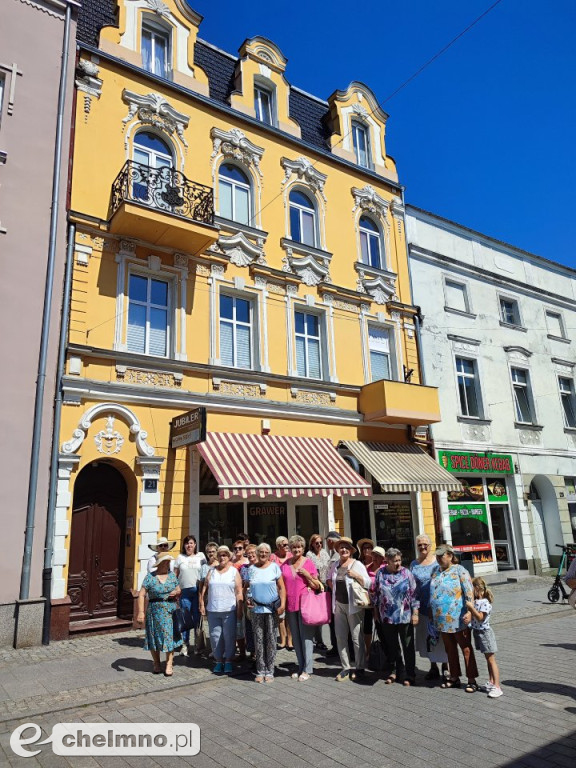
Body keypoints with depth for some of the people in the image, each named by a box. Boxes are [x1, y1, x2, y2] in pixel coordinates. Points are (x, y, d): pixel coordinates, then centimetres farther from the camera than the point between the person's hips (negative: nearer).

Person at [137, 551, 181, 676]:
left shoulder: (172, 575, 6)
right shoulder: (150, 577, -6)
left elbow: (178, 589, 16)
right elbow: (141, 595, -9)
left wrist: (176, 592, -7)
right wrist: (140, 612, -16)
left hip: (171, 610, 2)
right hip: (155, 611, -2)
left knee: (170, 636, -1)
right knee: (155, 637, 7)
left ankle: (169, 664, 9)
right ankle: (156, 663, 26)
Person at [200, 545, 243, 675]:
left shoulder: (234, 572, 1)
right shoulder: (211, 571, 10)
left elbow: (239, 592, -2)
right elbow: (205, 589, 10)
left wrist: (239, 609, -6)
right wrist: (202, 604, 4)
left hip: (229, 610, -3)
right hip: (213, 610, 3)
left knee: (229, 637, 2)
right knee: (215, 636, 8)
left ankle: (228, 660, 17)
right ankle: (218, 660, 21)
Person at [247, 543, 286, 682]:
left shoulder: (274, 567, 0)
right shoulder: (251, 568, 7)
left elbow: (281, 587, -2)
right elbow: (248, 587, 16)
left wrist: (282, 604, -11)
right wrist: (248, 599, -2)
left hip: (272, 608, -2)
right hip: (256, 608, 2)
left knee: (271, 639, 2)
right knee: (258, 640, 5)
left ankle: (270, 671, 13)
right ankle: (260, 671, 17)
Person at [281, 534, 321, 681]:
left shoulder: (308, 563, -3)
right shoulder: (285, 564, 6)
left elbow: (317, 586, -1)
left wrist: (307, 575, -15)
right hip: (290, 604, 4)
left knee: (306, 636, -2)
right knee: (295, 637, 12)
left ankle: (307, 669, 8)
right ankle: (300, 667, 23)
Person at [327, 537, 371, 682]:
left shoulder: (357, 565, -5)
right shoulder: (334, 565, 8)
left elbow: (368, 584, -9)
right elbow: (329, 580, 26)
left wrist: (356, 575, -22)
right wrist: (334, 587, 9)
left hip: (353, 605, -5)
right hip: (339, 605, 5)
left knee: (357, 638, 1)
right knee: (340, 637, 8)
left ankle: (359, 668, 16)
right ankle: (345, 668, 20)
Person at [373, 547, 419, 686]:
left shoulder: (407, 573, -4)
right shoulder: (380, 573, 0)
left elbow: (414, 594, -3)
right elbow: (376, 593, 8)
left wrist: (415, 613, -6)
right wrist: (376, 612, 10)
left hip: (405, 616, -2)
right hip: (387, 617, 2)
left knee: (407, 647, 6)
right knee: (391, 647, 13)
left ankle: (408, 675, 18)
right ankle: (392, 673, 27)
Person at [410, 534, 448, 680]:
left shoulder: (438, 561, -3)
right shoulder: (413, 564, 6)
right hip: (422, 606, 3)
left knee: (441, 636, 4)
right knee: (427, 637, 11)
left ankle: (445, 665, 23)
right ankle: (433, 667, 26)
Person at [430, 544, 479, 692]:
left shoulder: (459, 570, -9)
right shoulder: (436, 573, 11)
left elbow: (469, 592, -14)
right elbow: (432, 594, 19)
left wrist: (469, 611, -22)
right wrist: (432, 612, 18)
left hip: (458, 618, -7)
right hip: (442, 619, 7)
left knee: (466, 649, 3)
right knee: (450, 649, 16)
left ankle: (472, 680, 12)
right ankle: (454, 678, 27)